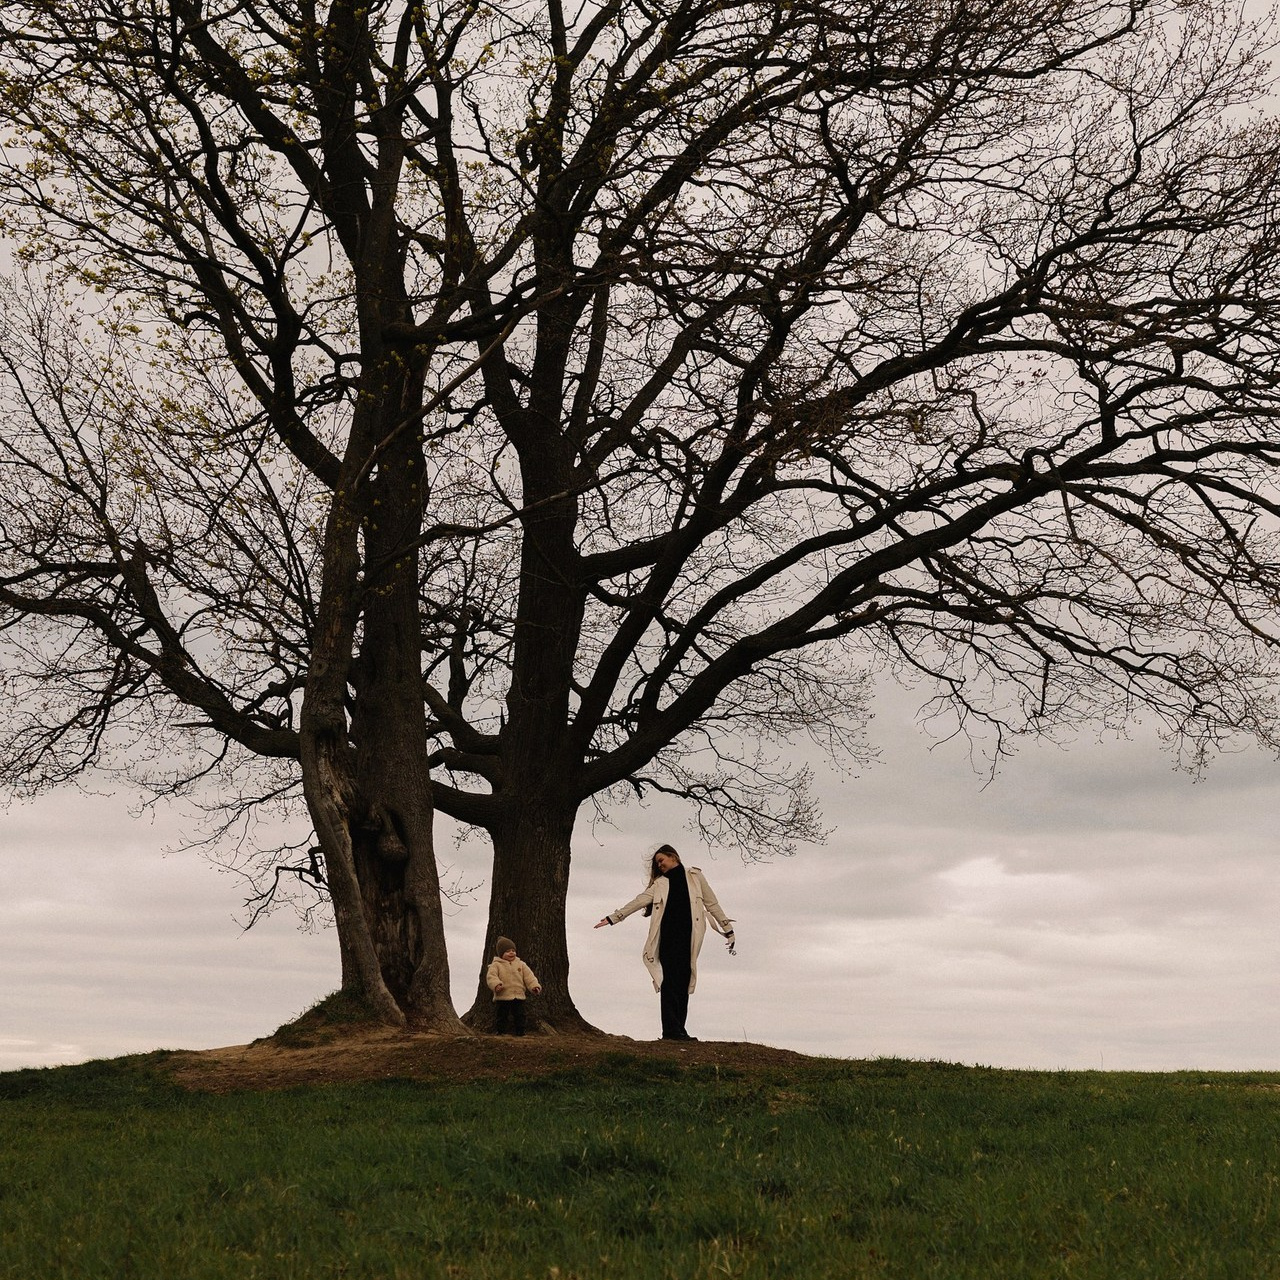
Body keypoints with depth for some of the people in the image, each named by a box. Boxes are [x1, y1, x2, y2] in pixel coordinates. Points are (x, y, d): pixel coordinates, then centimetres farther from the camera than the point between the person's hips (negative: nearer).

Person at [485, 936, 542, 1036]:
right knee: (501, 1016, 1)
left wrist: (535, 986, -7)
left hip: (519, 997, 3)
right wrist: (496, 984, -33)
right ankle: (501, 1032, 9)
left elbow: (529, 976, 8)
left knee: (519, 1016, 7)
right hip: (502, 997, -3)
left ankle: (520, 1032, 15)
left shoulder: (521, 964, 11)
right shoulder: (496, 965, -1)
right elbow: (491, 976, -13)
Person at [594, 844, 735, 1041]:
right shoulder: (660, 883, 16)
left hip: (688, 936, 0)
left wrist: (727, 929, 9)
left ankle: (678, 1030, 0)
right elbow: (639, 901, 10)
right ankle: (671, 1029, -14)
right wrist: (613, 917, 2)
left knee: (683, 983, -1)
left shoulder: (694, 876, 14)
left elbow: (711, 903, 13)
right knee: (670, 981, -10)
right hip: (668, 935, 0)